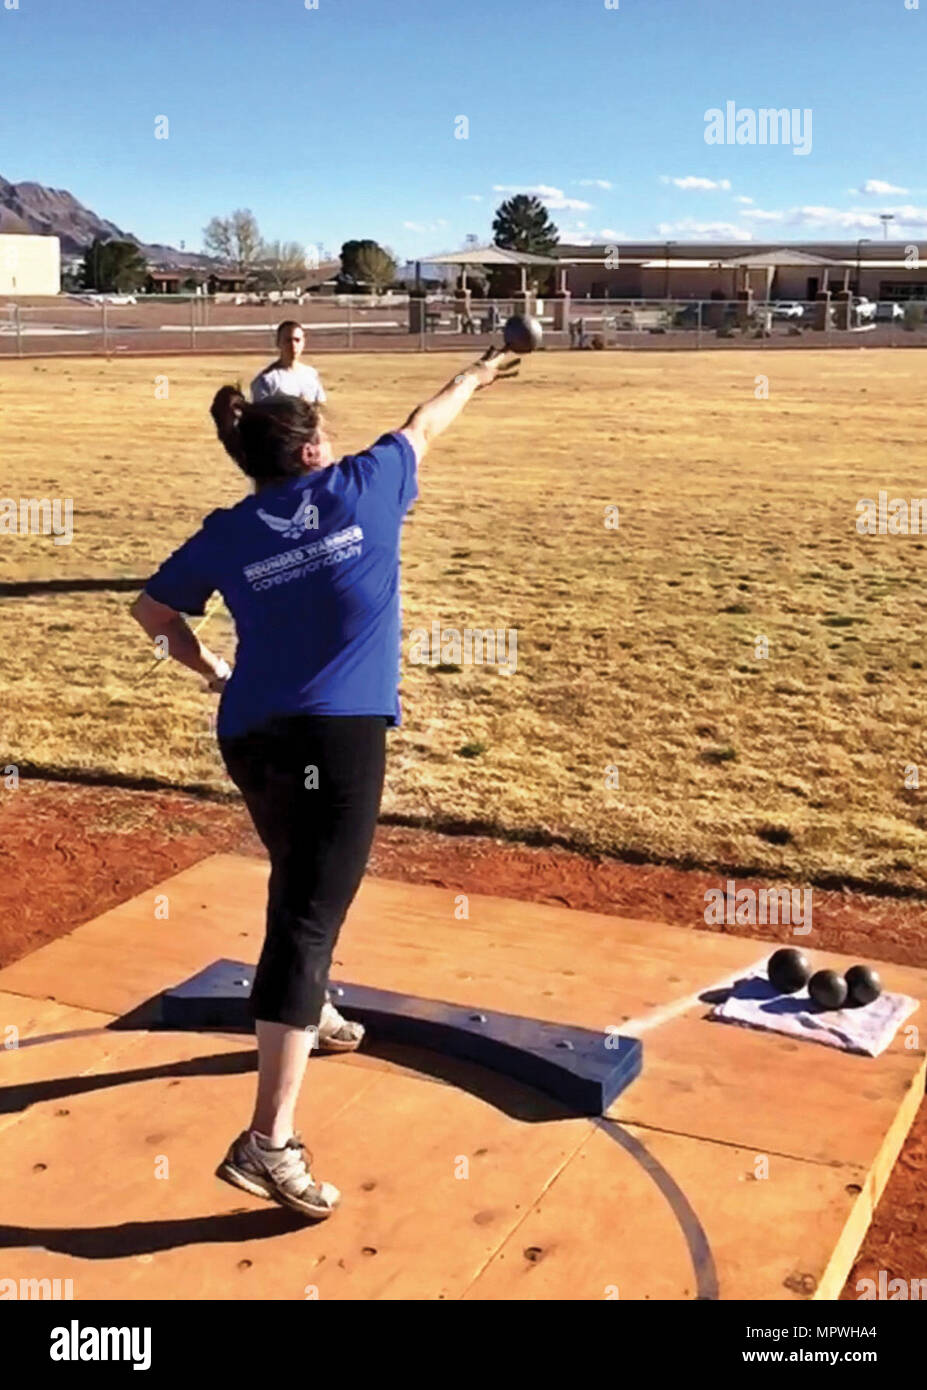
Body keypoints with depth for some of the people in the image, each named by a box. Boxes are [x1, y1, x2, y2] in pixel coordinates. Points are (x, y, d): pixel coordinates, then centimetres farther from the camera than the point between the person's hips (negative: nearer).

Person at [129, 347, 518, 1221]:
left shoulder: (227, 532, 10)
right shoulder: (360, 487, 3)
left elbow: (152, 607, 15)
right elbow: (423, 427, 21)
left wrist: (212, 672, 26)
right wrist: (472, 381, 39)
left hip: (251, 737, 5)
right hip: (339, 734, -5)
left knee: (302, 889, 29)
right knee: (305, 920, -12)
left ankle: (311, 1017, 51)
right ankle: (267, 1144, -17)